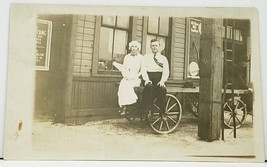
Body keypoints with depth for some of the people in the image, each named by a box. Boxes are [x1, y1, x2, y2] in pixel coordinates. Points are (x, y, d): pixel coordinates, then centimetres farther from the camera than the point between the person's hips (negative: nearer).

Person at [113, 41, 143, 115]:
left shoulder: (141, 58, 3)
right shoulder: (126, 57, 15)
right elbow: (123, 68, 15)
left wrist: (135, 77, -13)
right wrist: (125, 75, -3)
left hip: (136, 78, -3)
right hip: (127, 78, 3)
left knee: (127, 86, -30)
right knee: (122, 84, -27)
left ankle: (124, 107, -23)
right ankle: (123, 106, -23)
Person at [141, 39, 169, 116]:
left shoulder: (163, 58, 18)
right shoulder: (146, 57, 17)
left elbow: (166, 71, 5)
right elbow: (143, 69, 5)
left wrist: (162, 81, -14)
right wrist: (146, 79, -13)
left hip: (159, 78, 0)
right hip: (149, 78, 0)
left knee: (162, 89, -32)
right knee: (149, 87, -34)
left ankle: (163, 113, -24)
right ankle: (147, 112, -31)